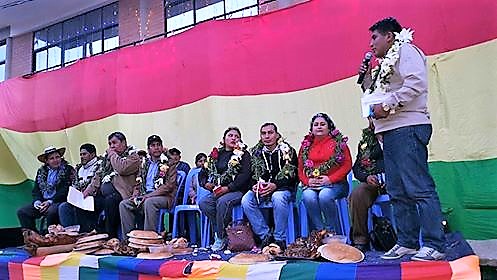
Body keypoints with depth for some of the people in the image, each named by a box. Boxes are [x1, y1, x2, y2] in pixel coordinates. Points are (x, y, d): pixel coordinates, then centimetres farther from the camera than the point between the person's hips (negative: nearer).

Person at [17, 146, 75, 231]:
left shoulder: (68, 170, -2)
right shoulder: (41, 171, 16)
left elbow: (66, 191, -9)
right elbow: (36, 190, 16)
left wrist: (50, 202, -16)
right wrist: (37, 201, -5)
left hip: (59, 202, -6)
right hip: (42, 203, 6)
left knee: (51, 211, -36)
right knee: (22, 212, -9)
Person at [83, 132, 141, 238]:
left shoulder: (133, 155, 2)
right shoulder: (108, 156, 25)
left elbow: (121, 169, -16)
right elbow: (99, 174, 21)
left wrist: (113, 155, -2)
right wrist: (88, 190, 6)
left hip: (120, 191, -7)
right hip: (103, 191, 7)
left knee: (110, 200, -35)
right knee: (85, 201, -16)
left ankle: (111, 236, -25)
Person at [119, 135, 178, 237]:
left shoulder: (170, 163, 0)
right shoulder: (145, 163, 20)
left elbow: (169, 185, -10)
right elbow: (139, 183, 23)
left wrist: (148, 196, -16)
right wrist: (135, 195, 0)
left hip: (164, 197, -6)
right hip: (145, 196, 6)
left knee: (149, 202, -37)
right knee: (123, 204, -14)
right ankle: (128, 239, -12)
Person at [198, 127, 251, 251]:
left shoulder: (243, 155, 4)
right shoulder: (216, 154, 17)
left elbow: (245, 175, -11)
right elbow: (202, 173, 21)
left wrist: (228, 188, -19)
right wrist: (206, 183, -1)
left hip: (237, 191, -4)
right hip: (217, 191, 5)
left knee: (223, 201, -34)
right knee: (203, 203, -23)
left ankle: (221, 237, -18)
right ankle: (220, 231, -14)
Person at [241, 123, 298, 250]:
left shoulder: (288, 151, -1)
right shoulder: (255, 152, 10)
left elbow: (292, 175, -8)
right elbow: (251, 174, 11)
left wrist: (275, 185, -23)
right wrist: (255, 185, -11)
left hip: (283, 188, -4)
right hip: (261, 189, 4)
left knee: (278, 198, -37)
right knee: (246, 200, -24)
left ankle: (280, 239, -23)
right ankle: (265, 236, -15)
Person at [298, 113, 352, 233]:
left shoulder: (338, 143, 8)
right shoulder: (306, 145, 17)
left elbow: (347, 165, 1)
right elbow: (300, 169, 15)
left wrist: (330, 179, -11)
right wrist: (307, 181, -5)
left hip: (335, 184, -2)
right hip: (311, 185, 3)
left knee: (324, 196, -34)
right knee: (308, 197, -31)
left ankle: (334, 232, -15)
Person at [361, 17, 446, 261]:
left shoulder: (405, 50, 1)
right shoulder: (386, 63, 27)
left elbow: (416, 83, -15)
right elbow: (380, 94, 28)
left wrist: (388, 105, -16)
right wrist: (368, 78, 17)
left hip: (407, 128, -10)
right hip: (391, 131, 10)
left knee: (419, 188, -11)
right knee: (398, 192, 8)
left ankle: (434, 245, -6)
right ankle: (407, 242, 14)